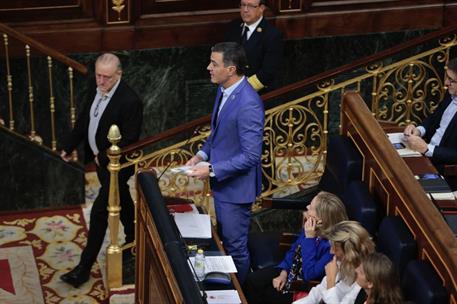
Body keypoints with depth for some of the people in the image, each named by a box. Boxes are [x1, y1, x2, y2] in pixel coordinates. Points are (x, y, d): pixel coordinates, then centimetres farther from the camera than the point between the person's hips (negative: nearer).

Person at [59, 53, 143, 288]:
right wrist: (68, 146, 8)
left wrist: (104, 158, -20)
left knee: (99, 212, -6)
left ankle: (84, 267, 0)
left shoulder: (129, 101, -26)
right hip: (101, 160, 8)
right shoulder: (97, 91, -1)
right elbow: (84, 120, 11)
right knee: (122, 202, 25)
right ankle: (133, 240, 45)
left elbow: (129, 140, -24)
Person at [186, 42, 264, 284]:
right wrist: (202, 154, 3)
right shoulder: (224, 90, 0)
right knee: (224, 238, 24)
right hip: (221, 182, 9)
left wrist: (211, 170, -24)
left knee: (235, 246, 8)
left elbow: (251, 156, -27)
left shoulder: (248, 104, -29)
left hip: (236, 186, -9)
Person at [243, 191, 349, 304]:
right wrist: (283, 272, -3)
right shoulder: (309, 225, -7)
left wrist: (309, 238, -33)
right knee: (252, 280, -4)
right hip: (291, 271, 7)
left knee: (267, 295, -10)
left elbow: (309, 275, -32)